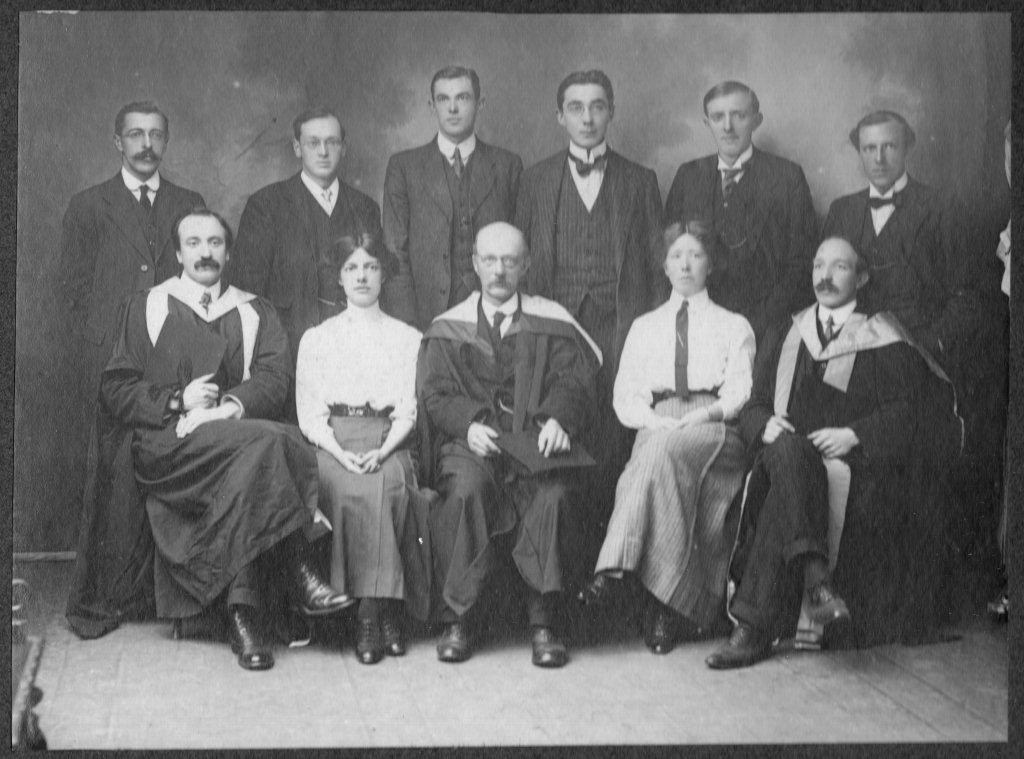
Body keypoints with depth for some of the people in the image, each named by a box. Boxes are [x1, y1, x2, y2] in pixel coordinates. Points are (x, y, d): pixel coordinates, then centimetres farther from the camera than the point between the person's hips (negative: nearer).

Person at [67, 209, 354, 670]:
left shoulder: (254, 313, 21)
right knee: (263, 441, -32)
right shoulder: (146, 307, 17)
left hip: (237, 433, 2)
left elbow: (273, 380, 4)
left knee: (247, 475, -35)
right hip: (163, 442, -2)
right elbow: (114, 390, 7)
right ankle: (298, 570, -31)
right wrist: (177, 400, -10)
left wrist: (228, 405, -17)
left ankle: (243, 614, -36)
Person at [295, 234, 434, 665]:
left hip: (387, 445, 0)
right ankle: (384, 613, -28)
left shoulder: (408, 339, 18)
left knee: (386, 484, -34)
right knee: (352, 490, -33)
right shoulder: (316, 339, 18)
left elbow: (408, 410, 7)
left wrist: (381, 451, -14)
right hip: (332, 445, 0)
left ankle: (371, 612, -30)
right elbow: (310, 413, 7)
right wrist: (343, 455, -12)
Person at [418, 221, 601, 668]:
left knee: (555, 493, -32)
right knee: (466, 488, -33)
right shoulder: (448, 330, 16)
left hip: (535, 440, 0)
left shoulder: (551, 322, 16)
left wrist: (558, 419, -18)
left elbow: (574, 382, 5)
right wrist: (468, 423, -16)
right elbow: (434, 394, 5)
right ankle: (456, 620, -23)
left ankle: (544, 621, -25)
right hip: (470, 441, 0)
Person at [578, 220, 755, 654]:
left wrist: (702, 416, -15)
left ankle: (614, 567, -49)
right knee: (660, 455, -36)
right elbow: (625, 397, 15)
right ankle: (674, 606, -44)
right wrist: (656, 421, -8)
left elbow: (739, 391, 7)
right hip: (656, 430, 2)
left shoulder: (734, 326, 23)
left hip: (716, 430, -2)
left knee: (661, 452, -37)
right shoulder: (644, 327, 29)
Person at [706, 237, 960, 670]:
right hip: (789, 455, 3)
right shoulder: (783, 338, 24)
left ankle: (754, 628, -41)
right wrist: (766, 424, -7)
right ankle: (815, 576, -55)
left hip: (855, 466, -3)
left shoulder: (882, 338, 12)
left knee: (785, 492, -35)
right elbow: (753, 406, 18)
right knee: (787, 451, -36)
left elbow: (911, 407, -1)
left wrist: (853, 435, -16)